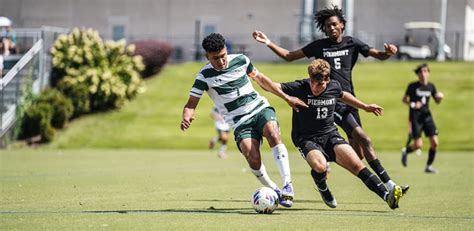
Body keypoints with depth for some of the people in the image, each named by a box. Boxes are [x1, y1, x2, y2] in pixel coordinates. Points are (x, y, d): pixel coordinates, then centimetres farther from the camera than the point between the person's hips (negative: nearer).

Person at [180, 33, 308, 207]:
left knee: (273, 134, -31)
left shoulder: (240, 60, 3)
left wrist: (287, 98, 21)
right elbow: (191, 104, -6)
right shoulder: (205, 76, -5)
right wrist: (186, 117, -31)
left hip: (260, 108, 2)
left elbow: (260, 79, 18)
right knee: (253, 158, -26)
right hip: (240, 121, -2)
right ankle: (274, 191, -3)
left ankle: (287, 184, -32)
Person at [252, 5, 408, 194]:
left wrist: (388, 52, -17)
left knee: (358, 154, 1)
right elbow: (289, 56, 11)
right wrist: (269, 43, 0)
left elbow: (379, 55, 5)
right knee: (364, 140, -18)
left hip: (348, 100, 5)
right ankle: (387, 183, -18)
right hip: (332, 102, -5)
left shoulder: (352, 43, 10)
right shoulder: (319, 46, 4)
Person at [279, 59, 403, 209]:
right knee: (320, 166, -33)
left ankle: (387, 196, -19)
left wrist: (365, 107, 34)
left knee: (356, 164, -17)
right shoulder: (299, 88, -15)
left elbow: (343, 95, 25)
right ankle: (323, 190, 3)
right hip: (306, 139, -3)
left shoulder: (334, 87, -1)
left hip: (330, 134, 3)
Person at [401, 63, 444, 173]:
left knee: (435, 142, -7)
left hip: (427, 116, 4)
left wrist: (440, 97, -6)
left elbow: (437, 101, 17)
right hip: (415, 117, -4)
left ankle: (429, 166, 9)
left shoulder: (431, 86, 5)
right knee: (418, 145, -13)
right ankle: (406, 152, 21)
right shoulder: (413, 86, -6)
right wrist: (412, 104, -16)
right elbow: (404, 99, 2)